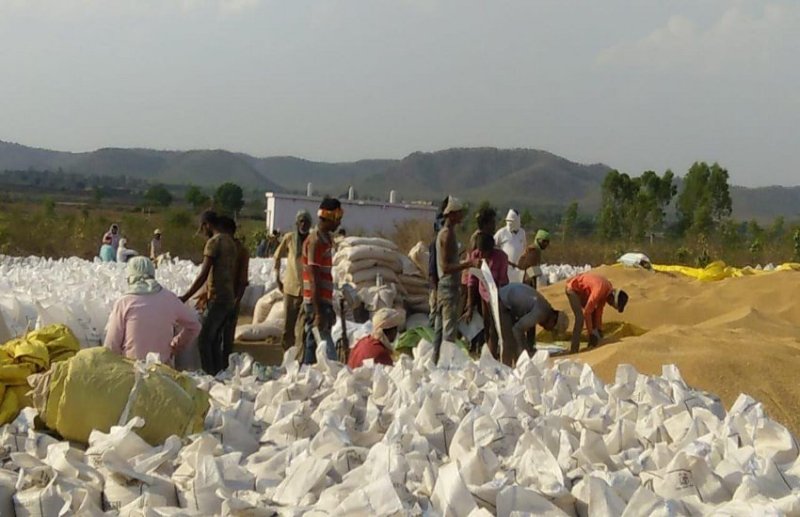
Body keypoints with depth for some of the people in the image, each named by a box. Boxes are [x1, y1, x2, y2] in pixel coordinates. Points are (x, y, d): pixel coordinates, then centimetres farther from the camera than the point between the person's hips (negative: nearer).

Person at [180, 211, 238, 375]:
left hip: (217, 300, -9)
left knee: (204, 340, -6)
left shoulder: (214, 242, -11)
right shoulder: (230, 242, 15)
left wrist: (185, 298, -12)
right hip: (229, 299, 9)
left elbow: (203, 275, -16)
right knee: (215, 341, 12)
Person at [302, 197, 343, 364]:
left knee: (312, 345, 10)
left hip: (324, 302, 9)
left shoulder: (326, 238, 16)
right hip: (316, 302, -9)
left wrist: (329, 307, 21)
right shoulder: (316, 241, -13)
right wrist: (318, 311, -20)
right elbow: (314, 279, -17)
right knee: (328, 351, -15)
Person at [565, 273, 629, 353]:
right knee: (580, 318, -21)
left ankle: (591, 347, 15)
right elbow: (586, 313, -31)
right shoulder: (600, 290, -35)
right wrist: (591, 334, -23)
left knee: (594, 316, 8)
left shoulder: (609, 289, -8)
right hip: (573, 289, -9)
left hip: (582, 291, 9)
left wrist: (599, 330, 3)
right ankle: (573, 351, -18)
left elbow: (599, 310, 2)